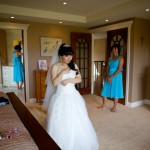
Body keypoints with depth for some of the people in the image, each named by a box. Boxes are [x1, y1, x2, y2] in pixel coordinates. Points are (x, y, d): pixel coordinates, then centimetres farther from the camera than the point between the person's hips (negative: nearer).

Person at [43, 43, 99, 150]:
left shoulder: (74, 66, 6)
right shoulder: (55, 67, -5)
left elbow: (79, 79, 3)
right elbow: (54, 83, -13)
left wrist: (69, 80, -12)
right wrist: (63, 72, -19)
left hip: (73, 96, 4)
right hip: (61, 97, -3)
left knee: (77, 122, 9)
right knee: (61, 123, 1)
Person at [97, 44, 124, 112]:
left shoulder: (120, 58, -8)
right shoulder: (110, 58, 9)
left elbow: (119, 70, -15)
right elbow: (107, 68, 5)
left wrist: (111, 77, -17)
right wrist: (108, 77, -10)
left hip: (116, 77, -5)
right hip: (109, 76, 6)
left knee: (115, 91, 3)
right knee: (105, 90, 7)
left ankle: (114, 107, 18)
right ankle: (104, 105, 22)